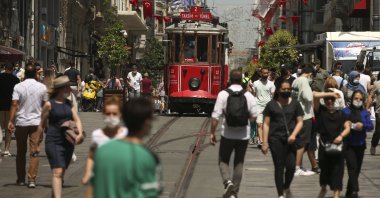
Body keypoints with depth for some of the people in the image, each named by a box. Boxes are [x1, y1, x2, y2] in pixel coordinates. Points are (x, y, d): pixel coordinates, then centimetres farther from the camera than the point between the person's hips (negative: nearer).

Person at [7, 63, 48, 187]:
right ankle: (32, 179, -12)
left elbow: (14, 104, -13)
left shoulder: (18, 87, -4)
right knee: (34, 152, -2)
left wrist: (11, 120, -15)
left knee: (21, 152, 12)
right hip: (37, 122, 0)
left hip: (21, 122, 0)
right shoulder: (42, 87, 0)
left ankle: (21, 179, 19)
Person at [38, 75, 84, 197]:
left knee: (62, 172, 13)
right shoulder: (49, 104, -4)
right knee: (57, 172, -16)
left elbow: (76, 119, 5)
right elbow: (42, 125, 2)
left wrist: (80, 133, -14)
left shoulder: (68, 103, 12)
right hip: (54, 142, -6)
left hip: (68, 142, 6)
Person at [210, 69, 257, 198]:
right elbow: (254, 117, 1)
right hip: (243, 135, 2)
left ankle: (228, 181, -12)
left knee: (223, 161, 13)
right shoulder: (248, 96, -3)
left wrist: (212, 133, -2)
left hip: (227, 134, -2)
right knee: (239, 163, 13)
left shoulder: (223, 94, -9)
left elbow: (215, 116, -10)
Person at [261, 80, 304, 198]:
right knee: (279, 167, 0)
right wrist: (264, 142, -2)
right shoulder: (271, 105, 6)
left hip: (290, 139, 1)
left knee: (291, 166, -7)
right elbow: (266, 124, 4)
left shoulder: (295, 104, 10)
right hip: (276, 139, -1)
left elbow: (300, 122, 8)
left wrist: (293, 135, -9)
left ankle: (287, 187, 21)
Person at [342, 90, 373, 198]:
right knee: (352, 166, -15)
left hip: (360, 144, 4)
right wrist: (353, 126, -20)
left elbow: (370, 126, -2)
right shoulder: (346, 111, -3)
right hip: (349, 144, -4)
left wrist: (362, 125, -19)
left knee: (357, 168, 8)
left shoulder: (364, 112, 6)